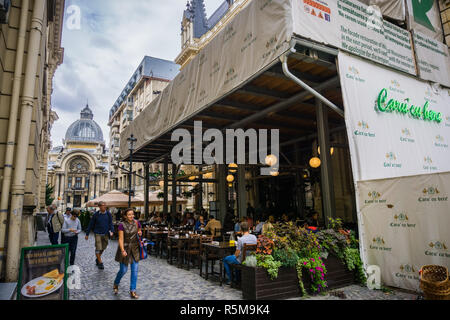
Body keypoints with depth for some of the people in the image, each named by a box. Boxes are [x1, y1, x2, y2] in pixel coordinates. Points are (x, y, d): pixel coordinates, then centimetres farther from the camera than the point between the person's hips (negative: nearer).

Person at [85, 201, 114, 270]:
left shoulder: (108, 214, -2)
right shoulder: (96, 215, -7)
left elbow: (111, 223, 2)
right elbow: (91, 224, 1)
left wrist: (112, 231, -13)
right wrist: (87, 234, 3)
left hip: (105, 234, 3)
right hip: (98, 234, -3)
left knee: (103, 248, 14)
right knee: (98, 248, -6)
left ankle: (97, 259, 38)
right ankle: (100, 262, 7)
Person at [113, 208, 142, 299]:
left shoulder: (137, 223, -2)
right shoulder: (122, 225, -13)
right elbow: (121, 239, -15)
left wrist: (140, 233, -8)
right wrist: (122, 250, -25)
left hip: (135, 248, 3)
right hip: (125, 248, -3)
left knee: (135, 270, 1)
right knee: (123, 270, 6)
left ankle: (132, 291, 12)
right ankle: (116, 284, 37)